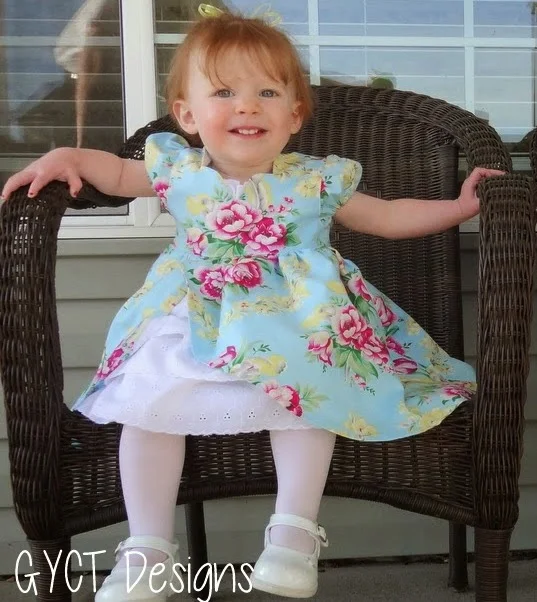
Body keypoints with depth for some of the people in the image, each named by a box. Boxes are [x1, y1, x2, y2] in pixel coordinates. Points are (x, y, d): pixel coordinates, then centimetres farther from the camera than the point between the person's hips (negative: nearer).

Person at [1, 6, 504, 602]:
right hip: (194, 321, 2)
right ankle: (147, 546, -8)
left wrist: (458, 205, 8)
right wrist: (69, 157, 6)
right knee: (147, 399, -19)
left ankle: (294, 530, -16)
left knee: (306, 386, -30)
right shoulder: (178, 169, 6)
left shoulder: (317, 179, 4)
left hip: (296, 323, -1)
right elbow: (118, 173, 23)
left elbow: (386, 217, 15)